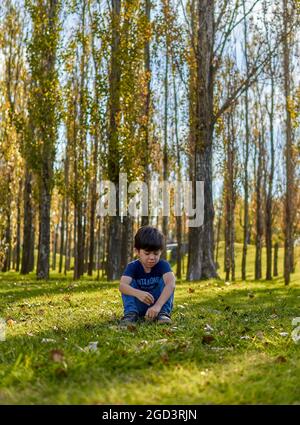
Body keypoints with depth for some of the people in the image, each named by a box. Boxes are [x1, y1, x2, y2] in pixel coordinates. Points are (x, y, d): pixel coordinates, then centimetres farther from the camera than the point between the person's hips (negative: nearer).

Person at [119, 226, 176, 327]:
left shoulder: (163, 265, -13)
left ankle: (163, 313, -29)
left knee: (164, 280, -20)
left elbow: (171, 284, -34)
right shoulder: (133, 266, -12)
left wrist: (158, 305, -51)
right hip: (139, 306, 1)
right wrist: (138, 293, -55)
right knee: (129, 283, -19)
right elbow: (122, 285, -32)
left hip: (160, 303, 0)